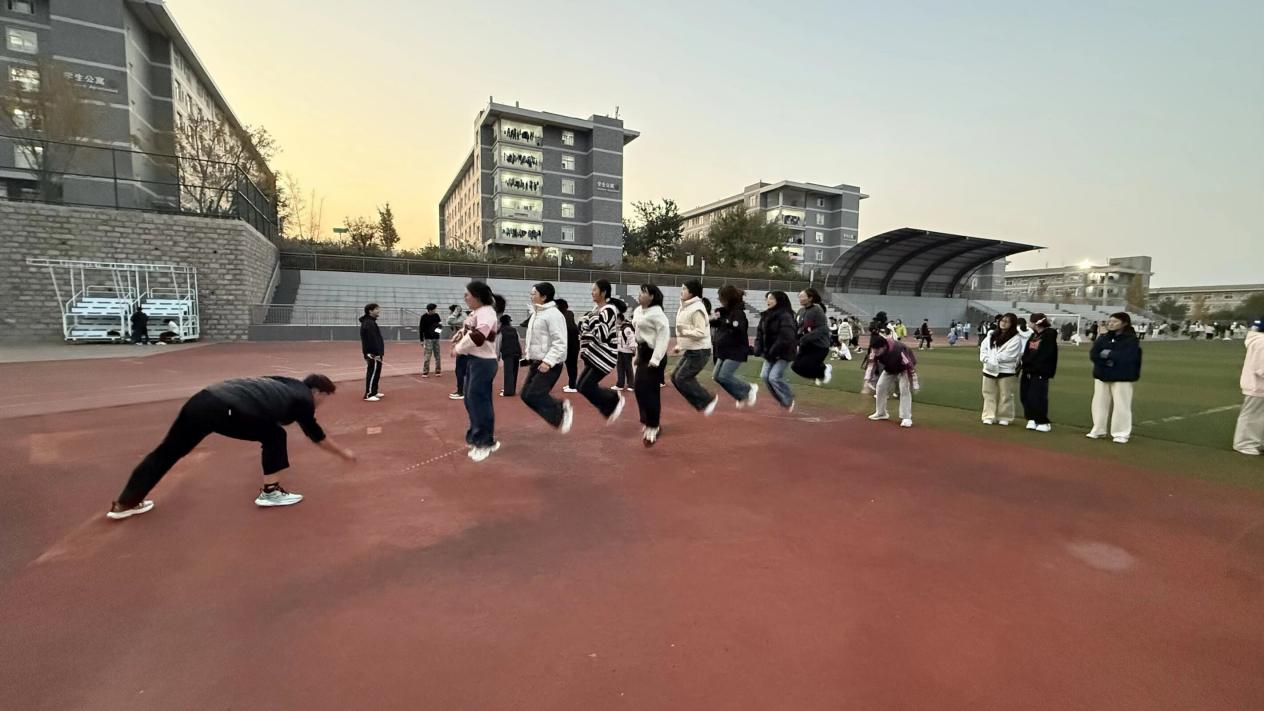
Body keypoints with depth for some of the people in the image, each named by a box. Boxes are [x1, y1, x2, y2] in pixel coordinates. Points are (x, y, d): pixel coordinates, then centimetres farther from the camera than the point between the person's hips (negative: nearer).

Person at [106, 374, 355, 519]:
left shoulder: (287, 385, 24)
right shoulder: (303, 399, 7)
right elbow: (317, 436, 19)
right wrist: (343, 453, 32)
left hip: (203, 398, 8)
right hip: (225, 410, -8)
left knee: (167, 451, 21)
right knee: (274, 436, 9)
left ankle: (124, 503, 33)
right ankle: (270, 492, 14)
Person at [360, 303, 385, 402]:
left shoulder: (371, 322, 17)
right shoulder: (368, 323, -17)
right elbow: (371, 340, -24)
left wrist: (379, 352, 20)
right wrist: (376, 353, -26)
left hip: (375, 352, 11)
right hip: (373, 353, -11)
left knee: (376, 372, 16)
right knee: (372, 372, -8)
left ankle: (374, 392, 25)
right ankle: (369, 394, -5)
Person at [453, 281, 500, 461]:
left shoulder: (486, 313, -18)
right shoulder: (476, 312, 11)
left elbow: (478, 336, -31)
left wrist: (458, 348, -18)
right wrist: (462, 331, 5)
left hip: (483, 362, -10)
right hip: (473, 360, 10)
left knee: (479, 401, -4)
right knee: (471, 400, 16)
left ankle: (486, 443, 8)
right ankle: (477, 437, 29)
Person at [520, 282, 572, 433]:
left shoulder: (553, 314, -16)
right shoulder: (536, 314, 14)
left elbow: (560, 343, -22)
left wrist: (548, 361, -28)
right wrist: (529, 357, 17)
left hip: (550, 364, -9)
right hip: (536, 362, 10)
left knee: (534, 395, -14)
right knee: (526, 394, 5)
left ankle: (562, 413, 5)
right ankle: (560, 407, 16)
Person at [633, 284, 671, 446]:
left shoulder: (656, 313, -16)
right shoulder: (638, 311, 11)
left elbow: (664, 334, -21)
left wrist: (655, 358, -24)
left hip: (653, 354, -9)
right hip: (643, 353, 9)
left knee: (648, 390, -7)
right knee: (639, 388, 11)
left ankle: (652, 426, 7)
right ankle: (649, 422, 26)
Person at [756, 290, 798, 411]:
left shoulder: (785, 316, -17)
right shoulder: (765, 316, 8)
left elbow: (786, 337, -24)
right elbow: (759, 333, 11)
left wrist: (774, 352, -22)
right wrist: (759, 349, -3)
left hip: (784, 353, -8)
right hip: (769, 354, 8)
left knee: (774, 377, -14)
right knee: (765, 376, 2)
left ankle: (789, 400, 10)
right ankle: (781, 399, 23)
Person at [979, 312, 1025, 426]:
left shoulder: (1016, 338, -6)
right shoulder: (991, 335, 12)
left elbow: (1008, 355, -15)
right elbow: (983, 348, 5)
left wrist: (993, 358, -11)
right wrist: (986, 359, -11)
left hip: (1006, 371, -5)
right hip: (989, 370, 5)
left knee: (1005, 396, 3)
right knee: (989, 394, 9)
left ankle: (1004, 418, 15)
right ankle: (989, 416, 18)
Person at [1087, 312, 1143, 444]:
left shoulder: (1131, 339, -5)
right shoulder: (1102, 338, 8)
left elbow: (1126, 357, -19)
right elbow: (1093, 355, -2)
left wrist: (1108, 354, -10)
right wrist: (1106, 361, -17)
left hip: (1122, 378, -5)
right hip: (1101, 376, 5)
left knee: (1121, 405, -4)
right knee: (1100, 403, 10)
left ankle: (1122, 434, 5)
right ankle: (1098, 430, 20)